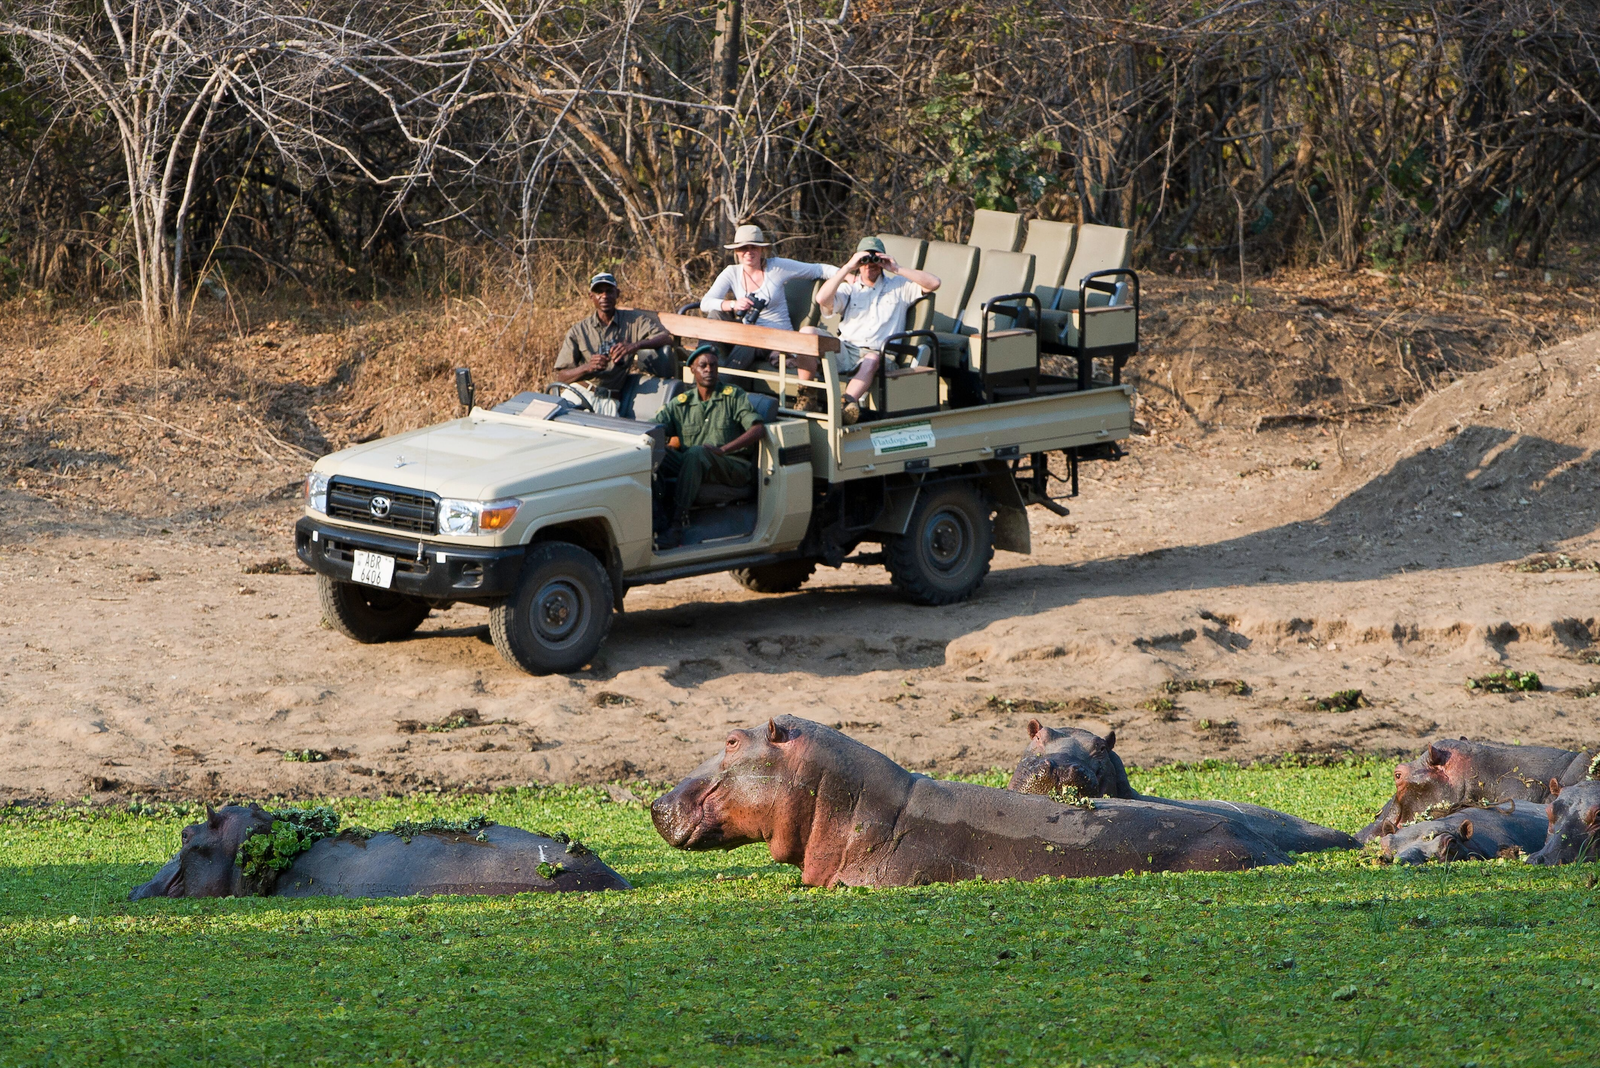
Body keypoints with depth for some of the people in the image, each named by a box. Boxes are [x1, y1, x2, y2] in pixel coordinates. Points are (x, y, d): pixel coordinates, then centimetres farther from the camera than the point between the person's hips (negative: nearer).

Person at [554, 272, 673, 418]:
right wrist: (588, 367, -20)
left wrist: (635, 346, -23)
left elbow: (667, 338, -5)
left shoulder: (634, 321, 10)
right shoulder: (578, 331, 10)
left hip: (609, 400, -1)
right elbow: (561, 376, 2)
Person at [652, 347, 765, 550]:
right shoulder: (680, 403, 16)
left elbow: (757, 430, -5)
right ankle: (655, 516, -37)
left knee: (696, 453, -37)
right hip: (692, 465, 4)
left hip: (734, 467, -3)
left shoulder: (733, 396, 8)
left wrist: (723, 449, -19)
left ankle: (677, 525, -43)